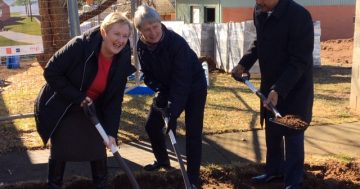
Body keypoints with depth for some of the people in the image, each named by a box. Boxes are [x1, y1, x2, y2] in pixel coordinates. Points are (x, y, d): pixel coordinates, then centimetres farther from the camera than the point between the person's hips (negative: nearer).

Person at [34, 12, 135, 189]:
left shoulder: (122, 61, -14)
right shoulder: (80, 45, -29)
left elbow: (115, 100, -10)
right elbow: (51, 72, -23)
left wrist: (111, 132, -17)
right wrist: (77, 97, -25)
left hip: (91, 109, 4)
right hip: (60, 108, -4)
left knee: (99, 149, 5)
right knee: (60, 151, 4)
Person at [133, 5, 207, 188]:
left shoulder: (177, 43, -34)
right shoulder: (142, 46, -15)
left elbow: (181, 82, -34)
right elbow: (148, 74, -3)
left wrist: (173, 114, -37)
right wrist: (159, 91, -23)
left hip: (193, 87, -6)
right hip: (166, 88, 6)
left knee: (192, 132, -8)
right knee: (152, 125, 7)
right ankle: (162, 160, 32)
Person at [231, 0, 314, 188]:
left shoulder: (299, 15, -25)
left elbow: (299, 61, -26)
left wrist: (279, 90, -32)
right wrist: (243, 64, 1)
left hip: (294, 87, -7)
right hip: (269, 84, 7)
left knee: (292, 134, 2)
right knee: (271, 130, 18)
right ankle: (274, 169, 36)